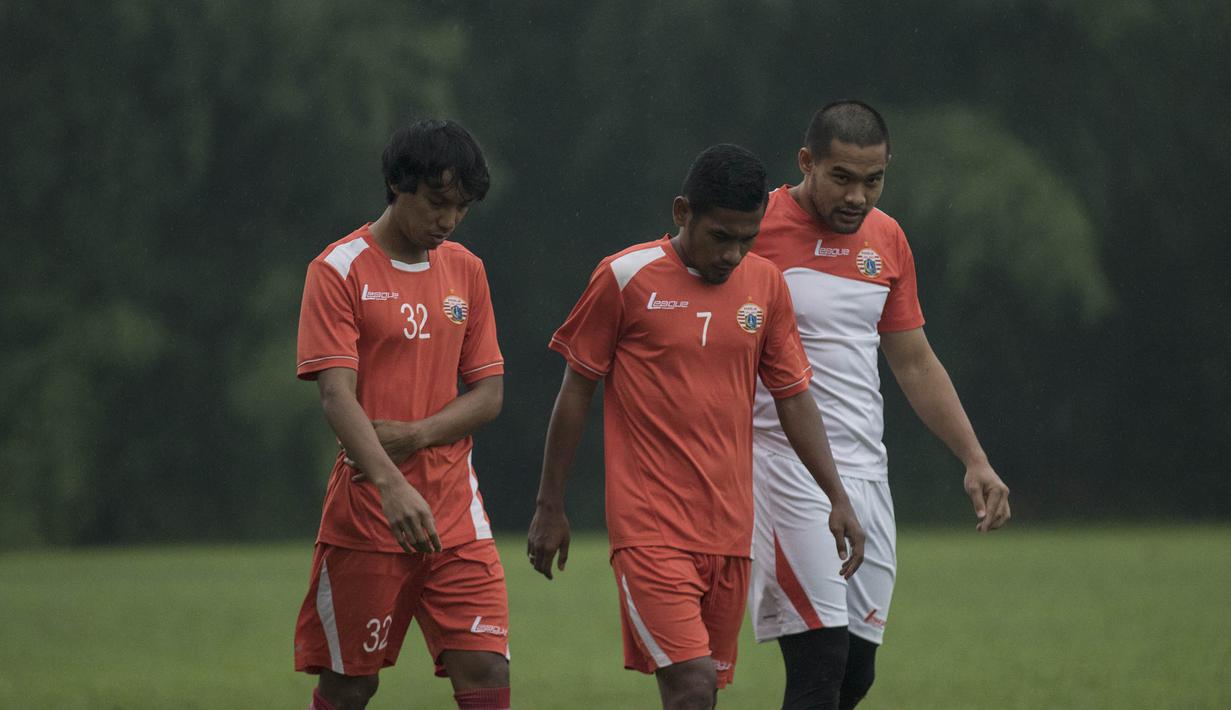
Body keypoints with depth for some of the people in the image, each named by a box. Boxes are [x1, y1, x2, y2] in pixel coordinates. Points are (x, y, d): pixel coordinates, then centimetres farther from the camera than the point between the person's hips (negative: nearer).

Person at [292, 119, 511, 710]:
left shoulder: (466, 271, 11)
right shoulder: (340, 269, -5)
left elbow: (489, 393, 9)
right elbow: (335, 394, -15)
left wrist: (415, 435, -11)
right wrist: (391, 485, -30)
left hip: (454, 512, 4)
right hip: (365, 514, -4)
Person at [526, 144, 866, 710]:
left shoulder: (766, 285, 7)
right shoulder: (625, 279, -6)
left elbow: (793, 398, 14)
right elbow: (576, 392, 2)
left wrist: (838, 499, 7)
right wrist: (549, 507, 3)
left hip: (730, 530, 5)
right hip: (650, 529, -5)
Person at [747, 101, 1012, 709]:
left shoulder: (887, 240, 12)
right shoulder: (756, 229, -7)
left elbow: (915, 363, 21)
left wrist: (975, 461, 14)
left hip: (865, 472, 7)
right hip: (787, 470, -7)